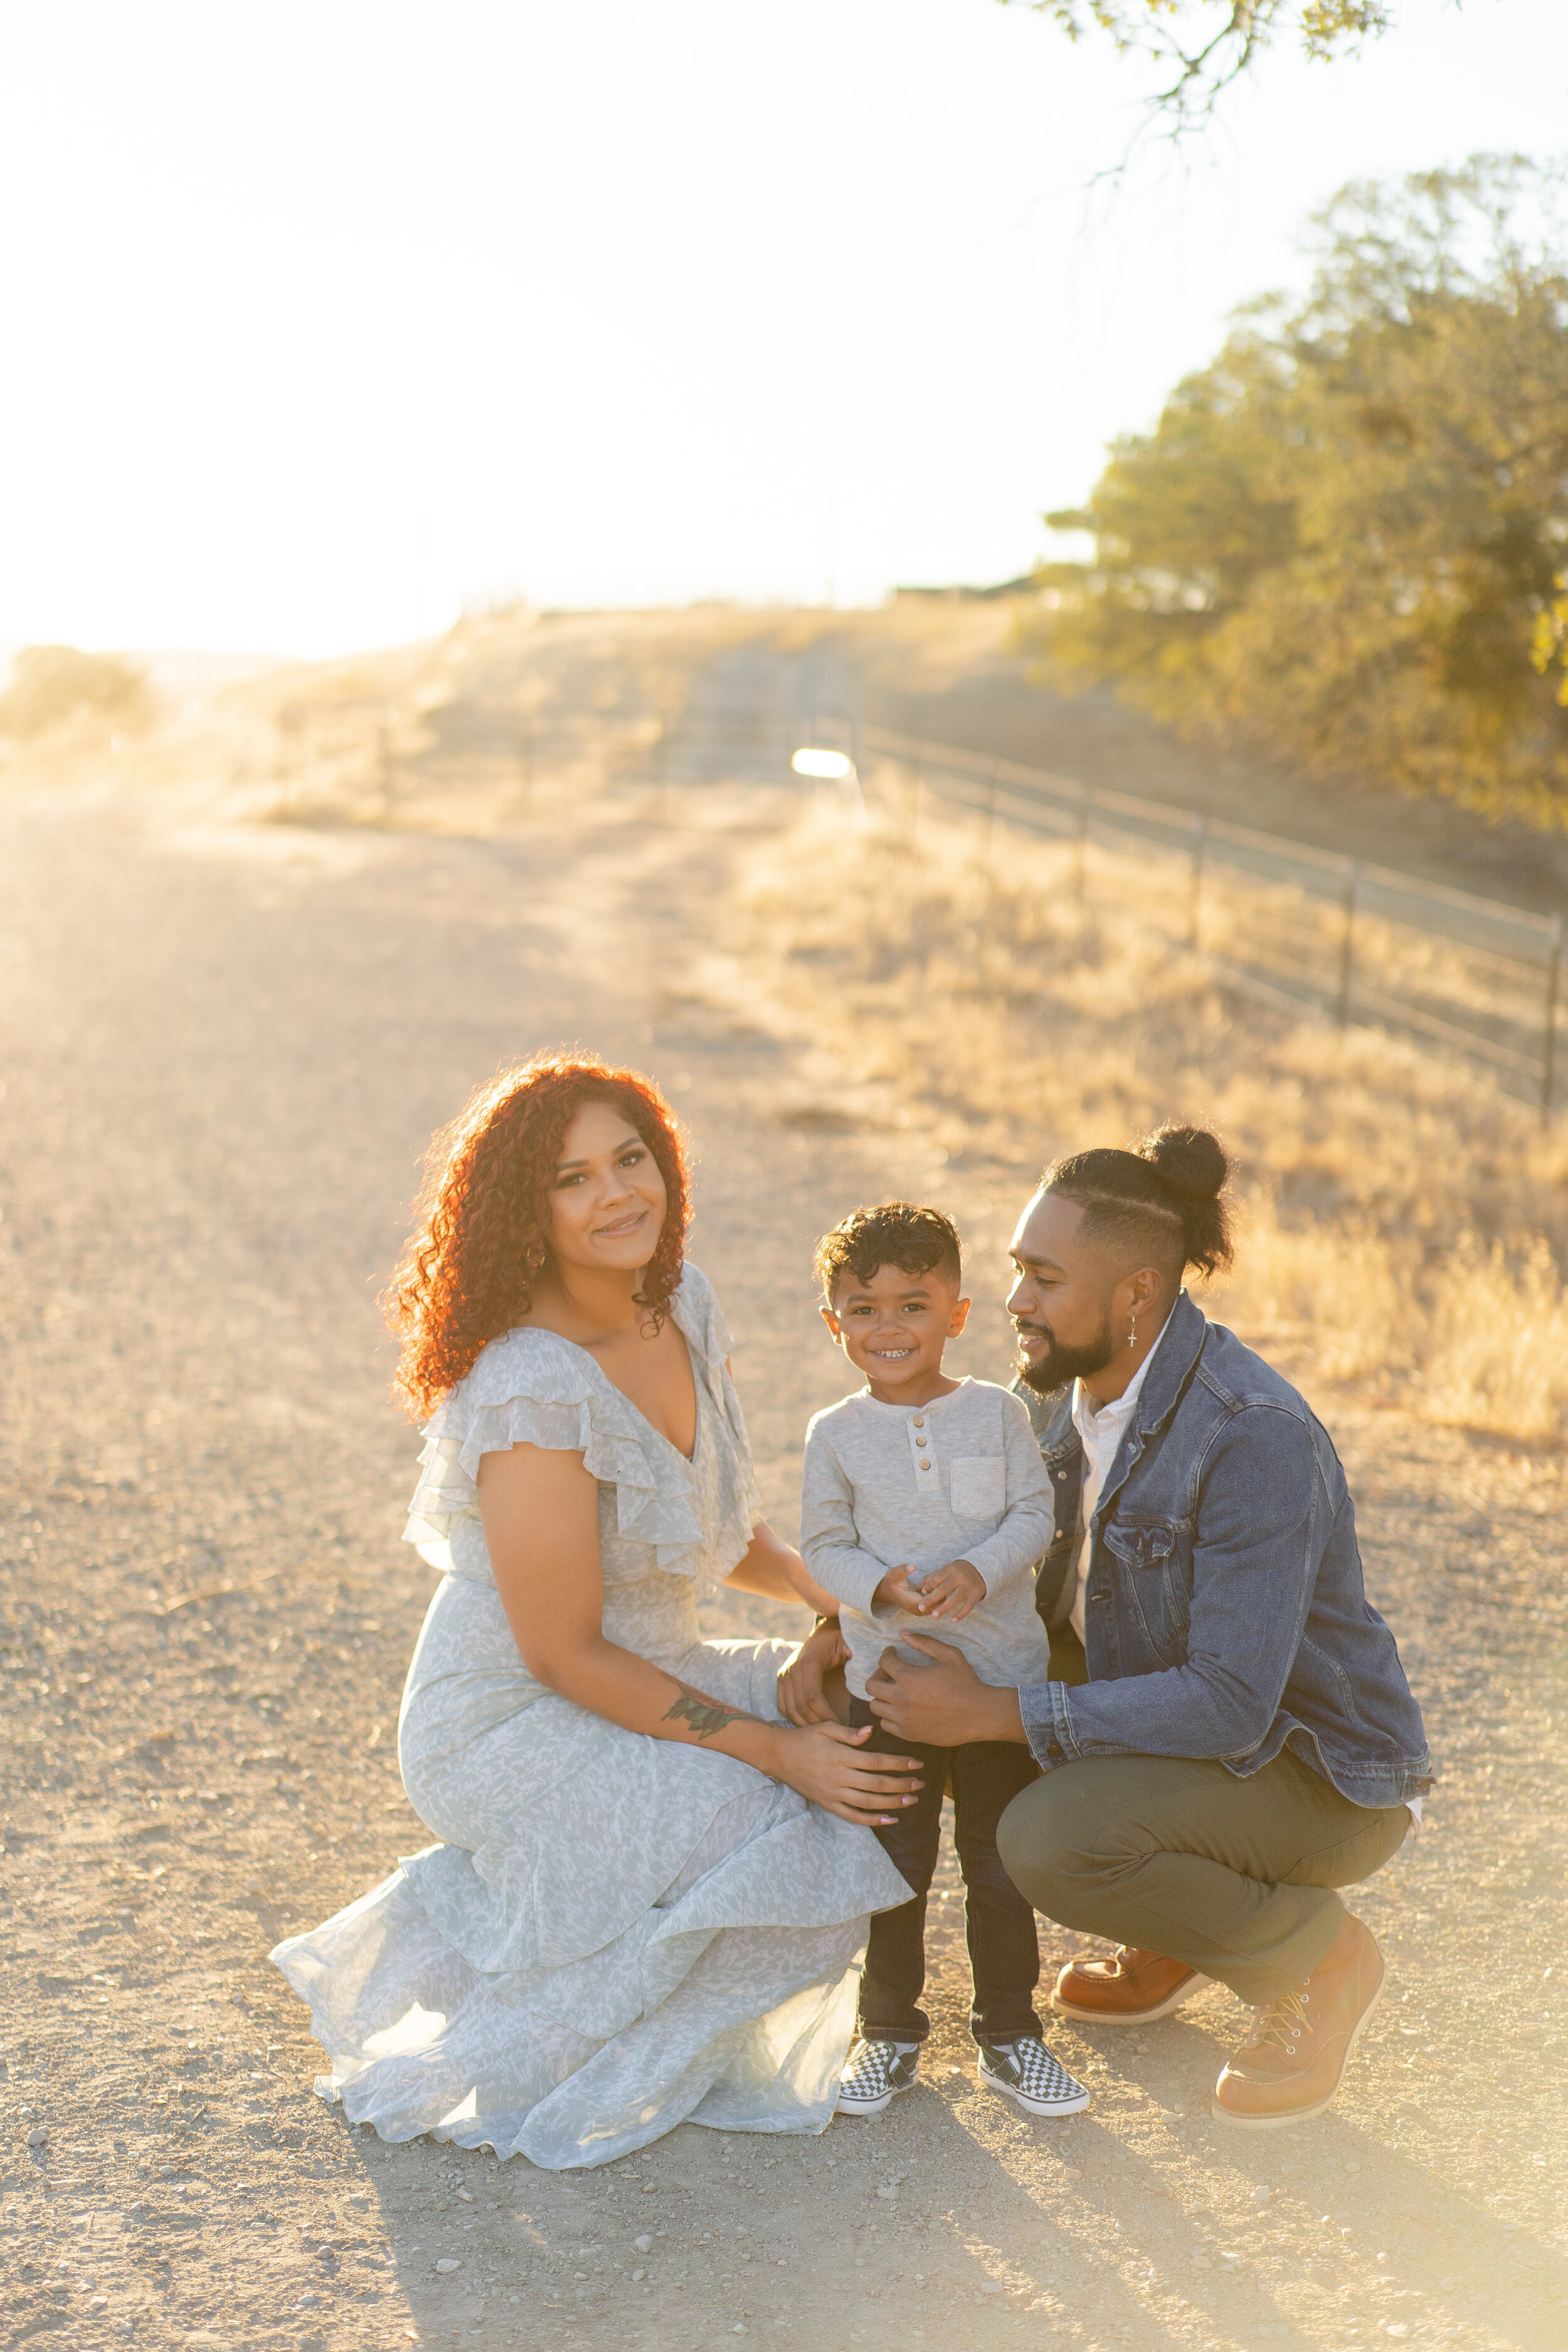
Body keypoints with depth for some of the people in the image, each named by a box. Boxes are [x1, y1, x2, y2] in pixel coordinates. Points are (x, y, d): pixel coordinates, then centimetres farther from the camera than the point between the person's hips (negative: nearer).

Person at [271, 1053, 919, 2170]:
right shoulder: (532, 1395, -27)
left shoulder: (683, 1304, -1)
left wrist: (821, 1583, -7)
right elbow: (564, 1654, -24)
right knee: (789, 1854, -21)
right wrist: (778, 1753, -21)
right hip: (518, 1728, -9)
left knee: (869, 1731, -1)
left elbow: (712, 1523, 14)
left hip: (641, 1678, 9)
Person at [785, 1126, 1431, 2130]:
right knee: (928, 1678, 1)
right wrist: (841, 1631, -9)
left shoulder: (1256, 1440, -30)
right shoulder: (1070, 1387, -5)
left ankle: (1315, 1954, -2)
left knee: (1052, 1839, -31)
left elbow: (1232, 1705, -33)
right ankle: (1179, 1933, 13)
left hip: (1322, 1779, -8)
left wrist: (993, 1712, -31)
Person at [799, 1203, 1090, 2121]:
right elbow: (824, 1545, 0)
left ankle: (1011, 2032, 22)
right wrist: (880, 1586, -20)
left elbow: (1035, 1516, -2)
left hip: (1003, 1675, 0)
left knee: (1004, 1866, 8)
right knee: (893, 1869, 8)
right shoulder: (836, 1435, -1)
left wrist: (979, 1570, -20)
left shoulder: (999, 1413, -1)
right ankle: (890, 2033, 22)